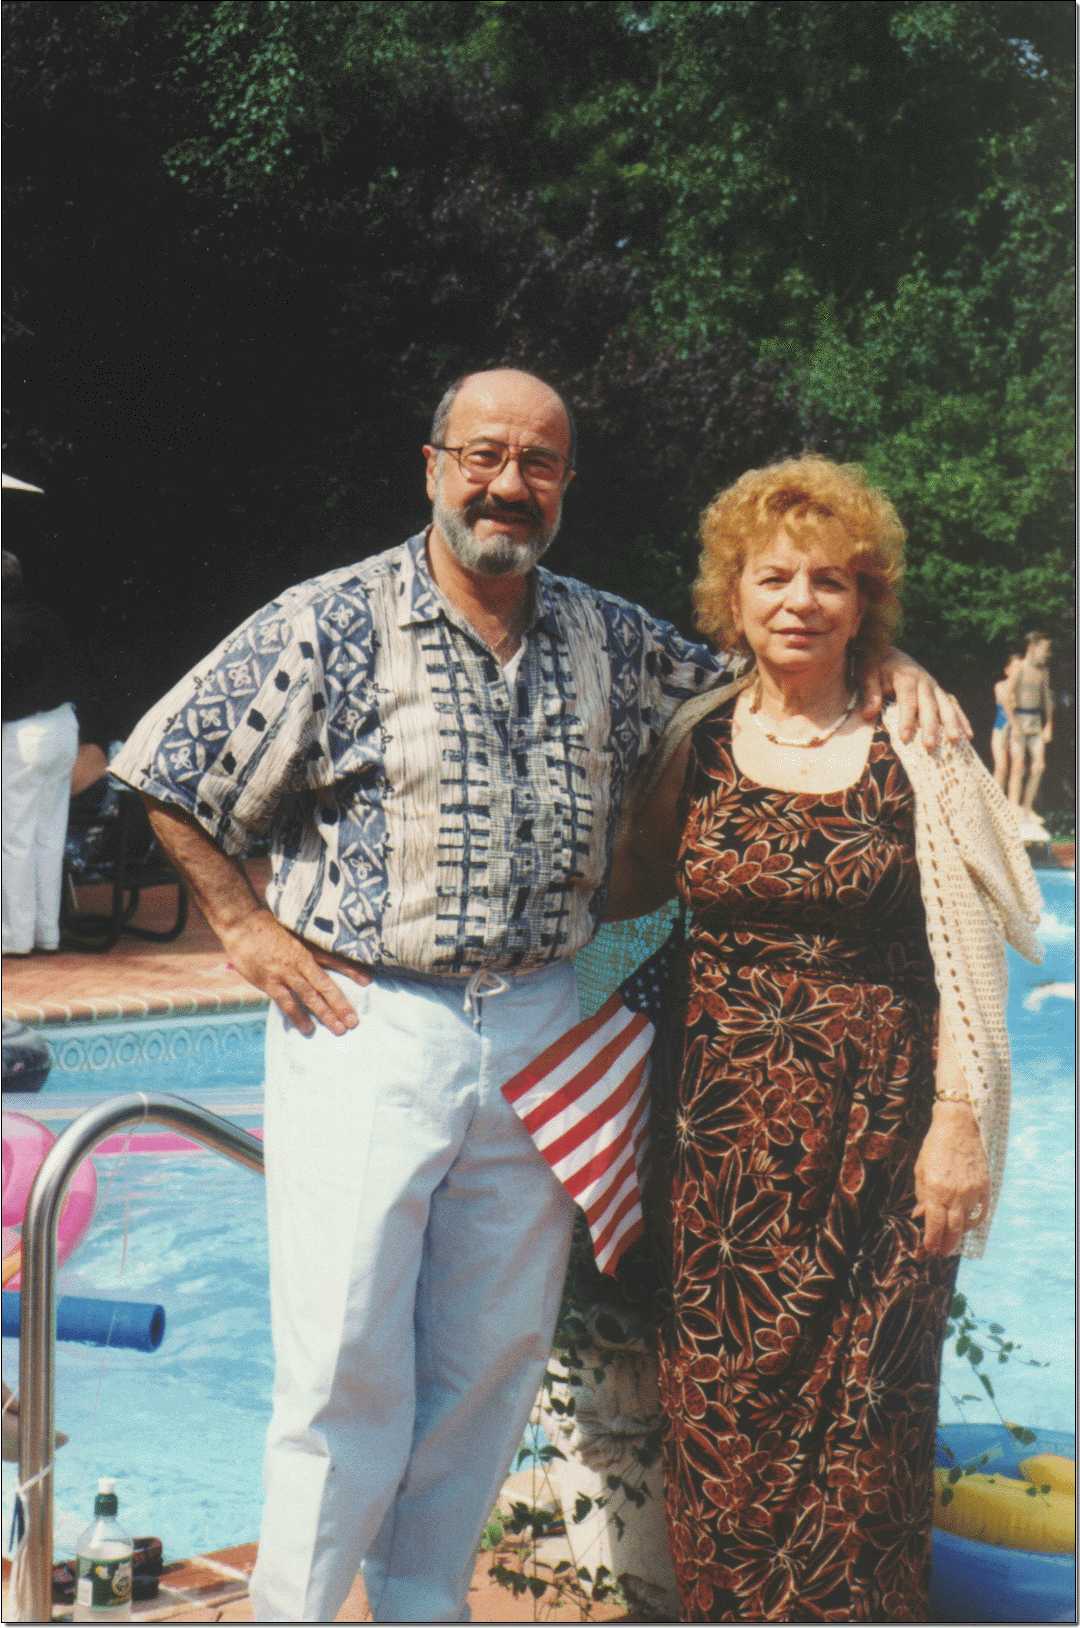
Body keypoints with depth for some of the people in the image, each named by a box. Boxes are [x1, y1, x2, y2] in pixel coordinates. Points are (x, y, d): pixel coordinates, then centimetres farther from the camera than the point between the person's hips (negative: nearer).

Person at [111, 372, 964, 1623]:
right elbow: (168, 769, 0)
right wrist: (245, 925, -3)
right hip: (366, 1027, -4)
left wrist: (880, 659, 4)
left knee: (493, 1360, 11)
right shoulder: (333, 624, -5)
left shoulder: (611, 641, 8)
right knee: (345, 1367, -3)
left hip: (536, 1038, 4)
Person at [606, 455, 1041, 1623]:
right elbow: (618, 903, 15)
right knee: (720, 1410, 6)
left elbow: (965, 958, -2)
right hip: (726, 1128, 2)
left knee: (857, 1421, 2)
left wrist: (960, 1125, -7)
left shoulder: (913, 756, -2)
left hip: (875, 1130, -2)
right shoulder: (696, 746, 5)